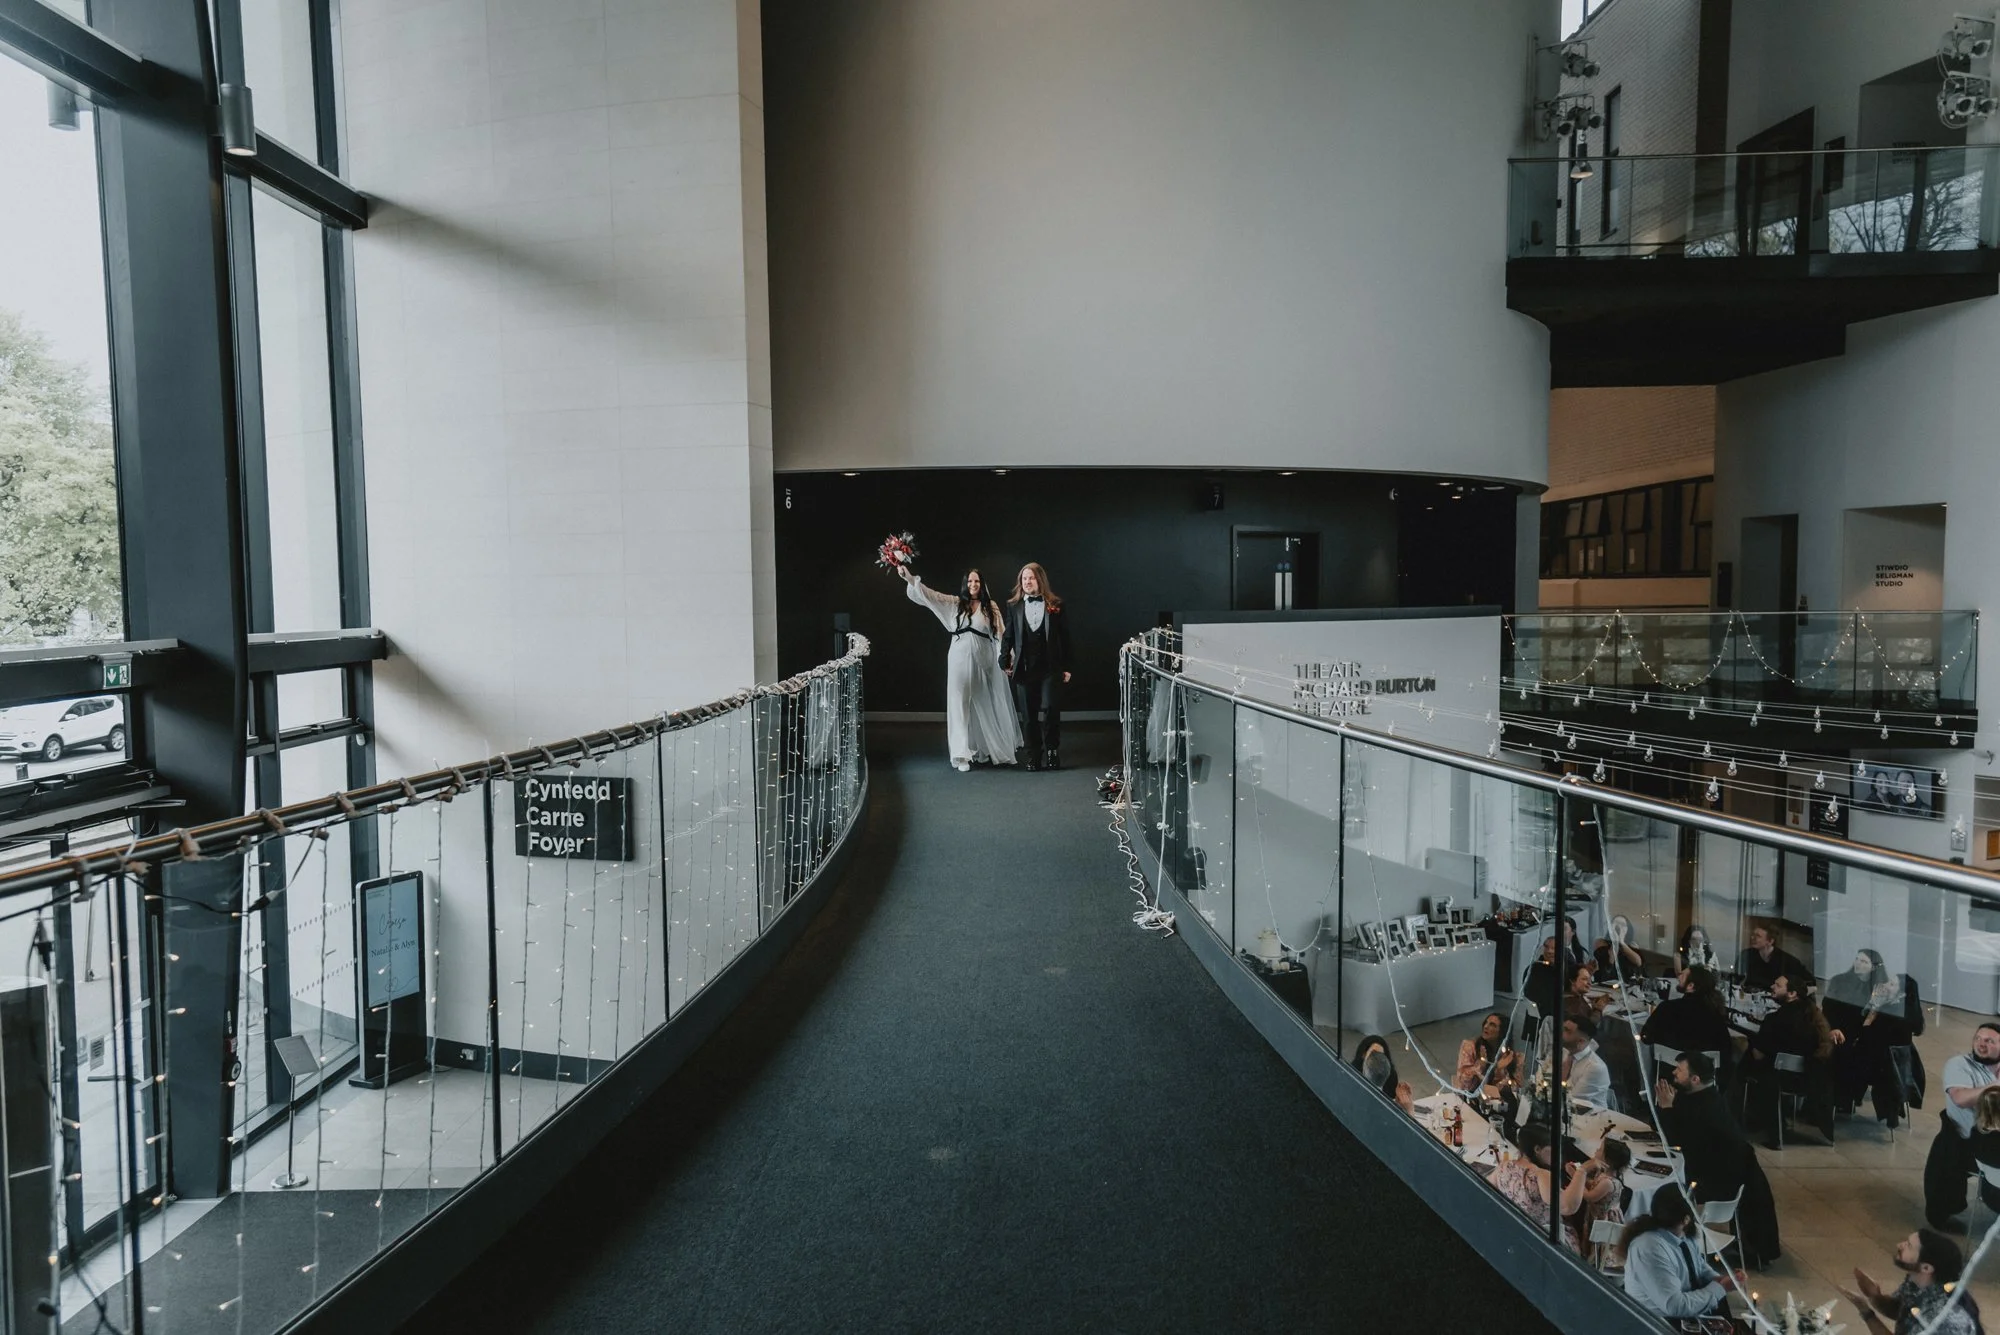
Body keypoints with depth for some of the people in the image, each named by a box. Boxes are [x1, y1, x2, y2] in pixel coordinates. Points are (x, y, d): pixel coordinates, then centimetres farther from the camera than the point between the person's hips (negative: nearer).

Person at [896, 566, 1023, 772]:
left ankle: (993, 750, 25)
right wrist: (909, 577, -15)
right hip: (960, 660, 0)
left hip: (984, 661, 0)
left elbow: (1000, 635, 4)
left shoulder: (991, 607, 5)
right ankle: (964, 754, 2)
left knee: (987, 706, 9)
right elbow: (928, 594, -3)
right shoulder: (954, 603, 5)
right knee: (961, 705, -1)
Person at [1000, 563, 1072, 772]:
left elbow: (1064, 637, 3)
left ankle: (1052, 751, 10)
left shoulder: (1055, 606, 3)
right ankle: (1033, 756, 15)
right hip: (1024, 668, 2)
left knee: (1051, 710, -10)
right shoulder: (1013, 606, 7)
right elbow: (1008, 636, 7)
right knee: (1029, 715, 5)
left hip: (1050, 668, -2)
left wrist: (1066, 667, 0)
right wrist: (1005, 661, -2)